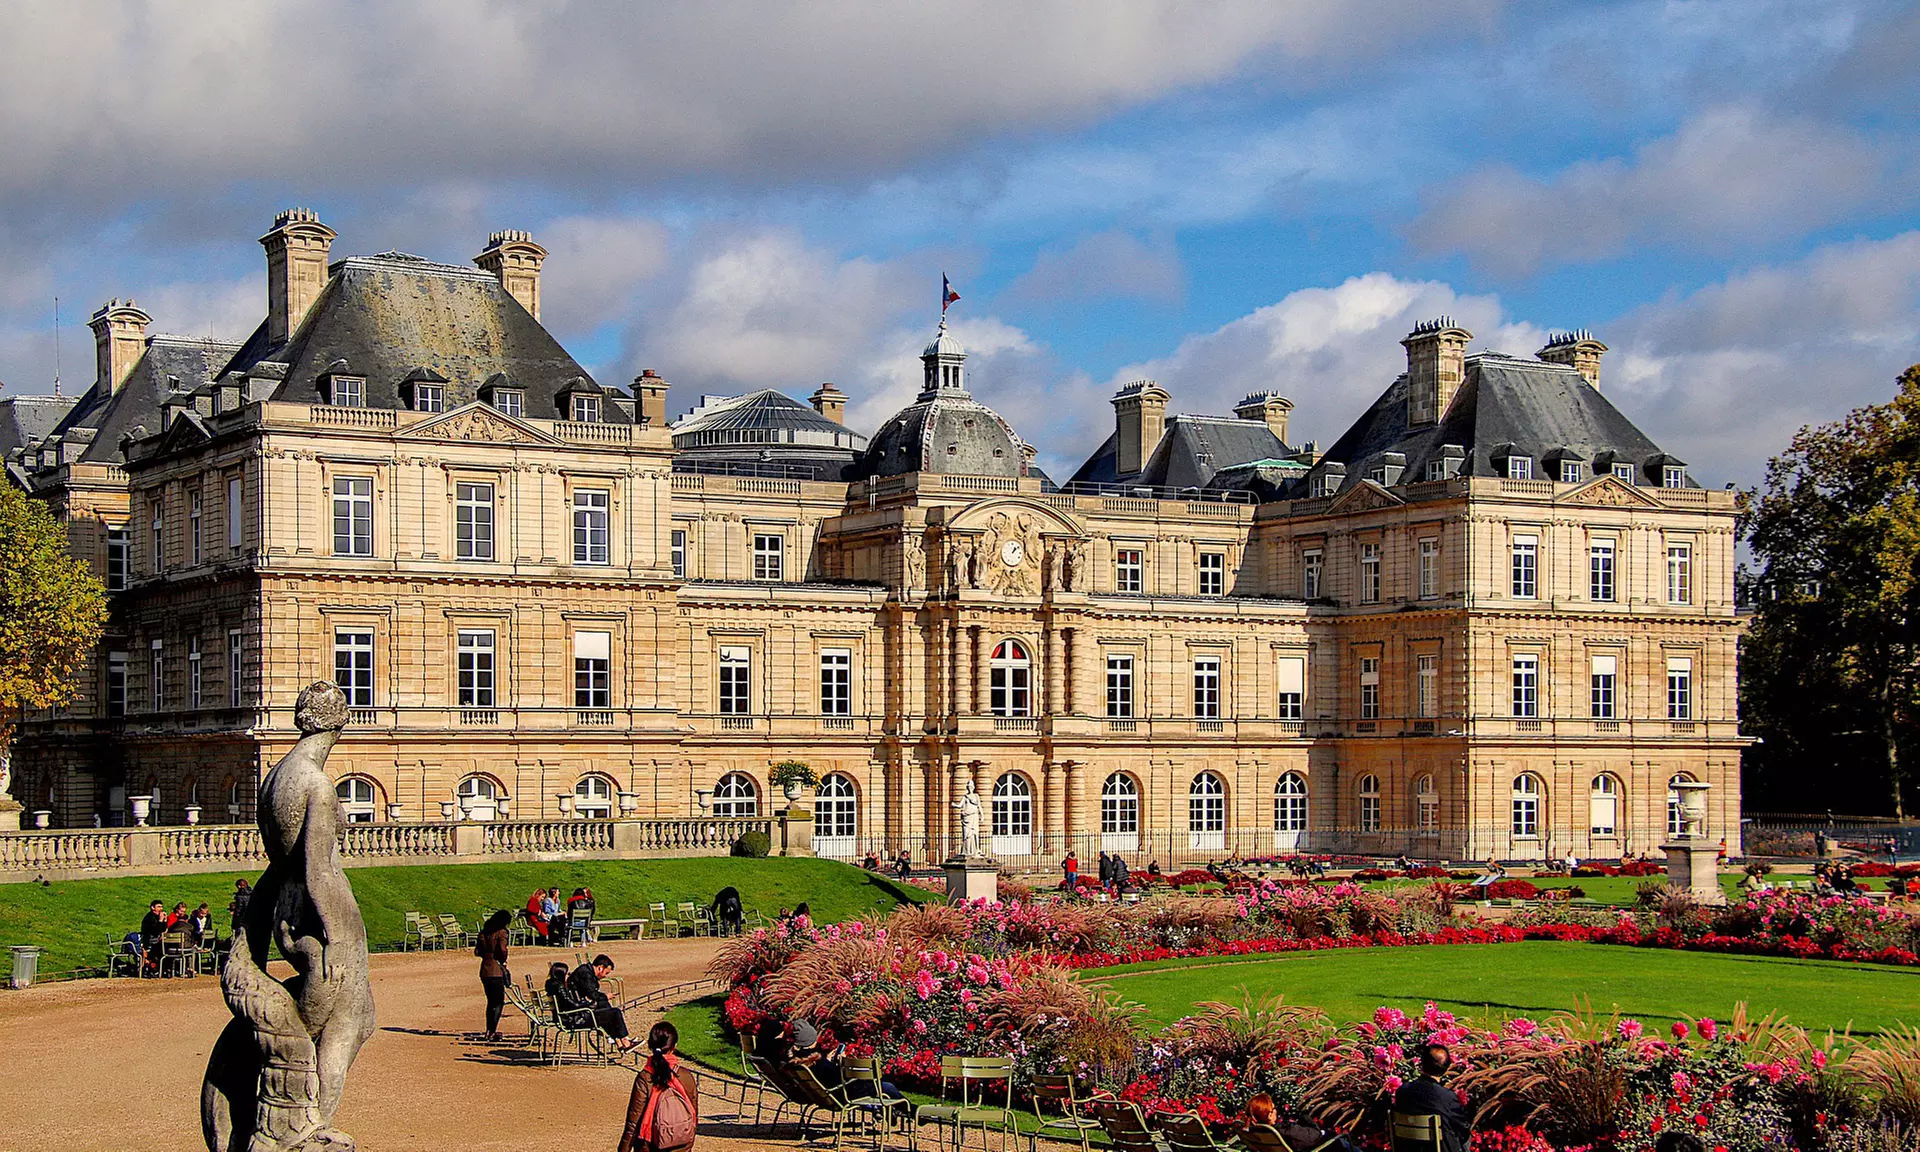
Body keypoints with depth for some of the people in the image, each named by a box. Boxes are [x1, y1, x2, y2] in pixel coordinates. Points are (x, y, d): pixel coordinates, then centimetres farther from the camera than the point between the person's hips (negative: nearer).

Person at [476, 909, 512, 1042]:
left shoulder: (484, 932, 11)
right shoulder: (501, 932, -9)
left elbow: (477, 951, 10)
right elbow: (502, 950, -20)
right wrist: (503, 960, -2)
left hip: (484, 970, 7)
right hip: (496, 970, -7)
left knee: (491, 1001, 17)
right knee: (499, 1002, 0)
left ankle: (489, 1031, 19)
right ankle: (492, 1032, -7)